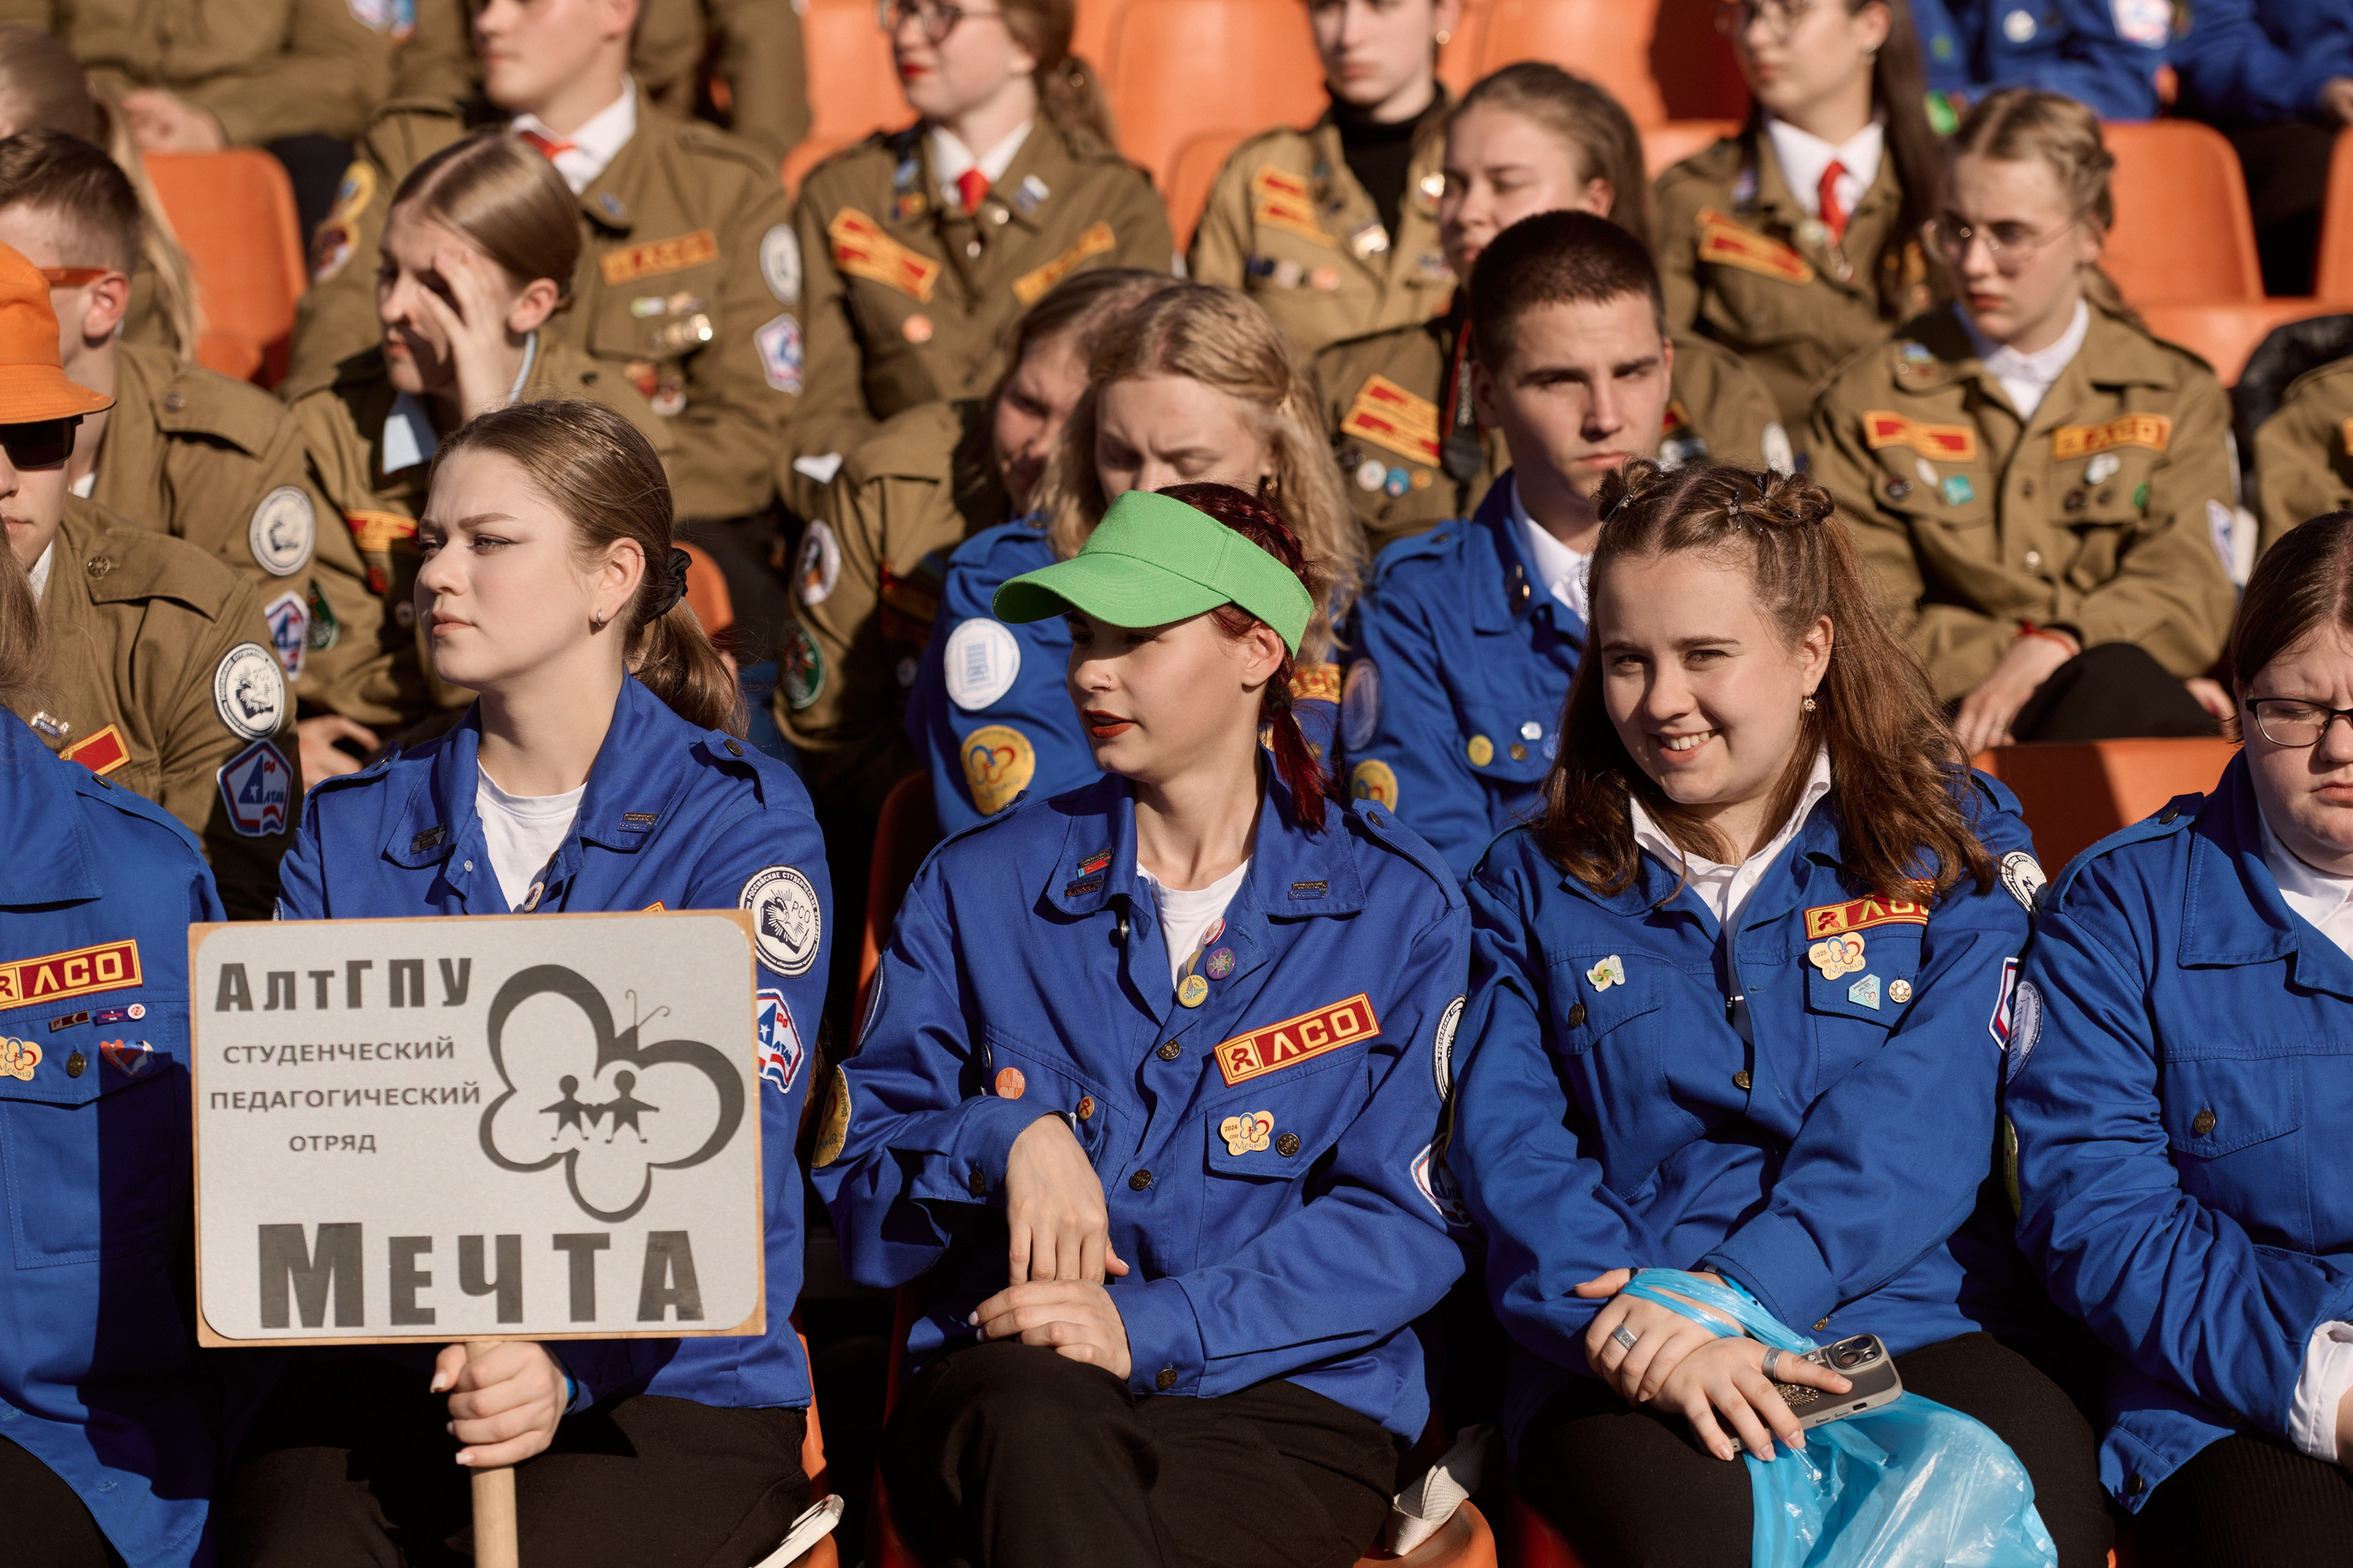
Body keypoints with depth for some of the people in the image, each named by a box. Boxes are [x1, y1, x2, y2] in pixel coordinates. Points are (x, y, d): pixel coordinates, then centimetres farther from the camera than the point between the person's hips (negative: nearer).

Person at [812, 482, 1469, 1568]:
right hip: (1011, 1369, 2)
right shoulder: (980, 888, 14)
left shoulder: (1397, 908, 8)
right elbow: (854, 1185, 12)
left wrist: (1151, 1328, -12)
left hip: (1286, 1395, -1)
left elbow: (1402, 1224, 1)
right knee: (1034, 1426, -38)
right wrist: (1001, 1139, -11)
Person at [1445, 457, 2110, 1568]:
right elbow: (1506, 1153, 4)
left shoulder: (1957, 852, 13)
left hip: (1916, 1328, 0)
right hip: (1618, 1359, 0)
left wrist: (1738, 1293, -18)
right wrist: (1643, 1329, -17)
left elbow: (1917, 1130, -2)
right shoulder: (1533, 886, 17)